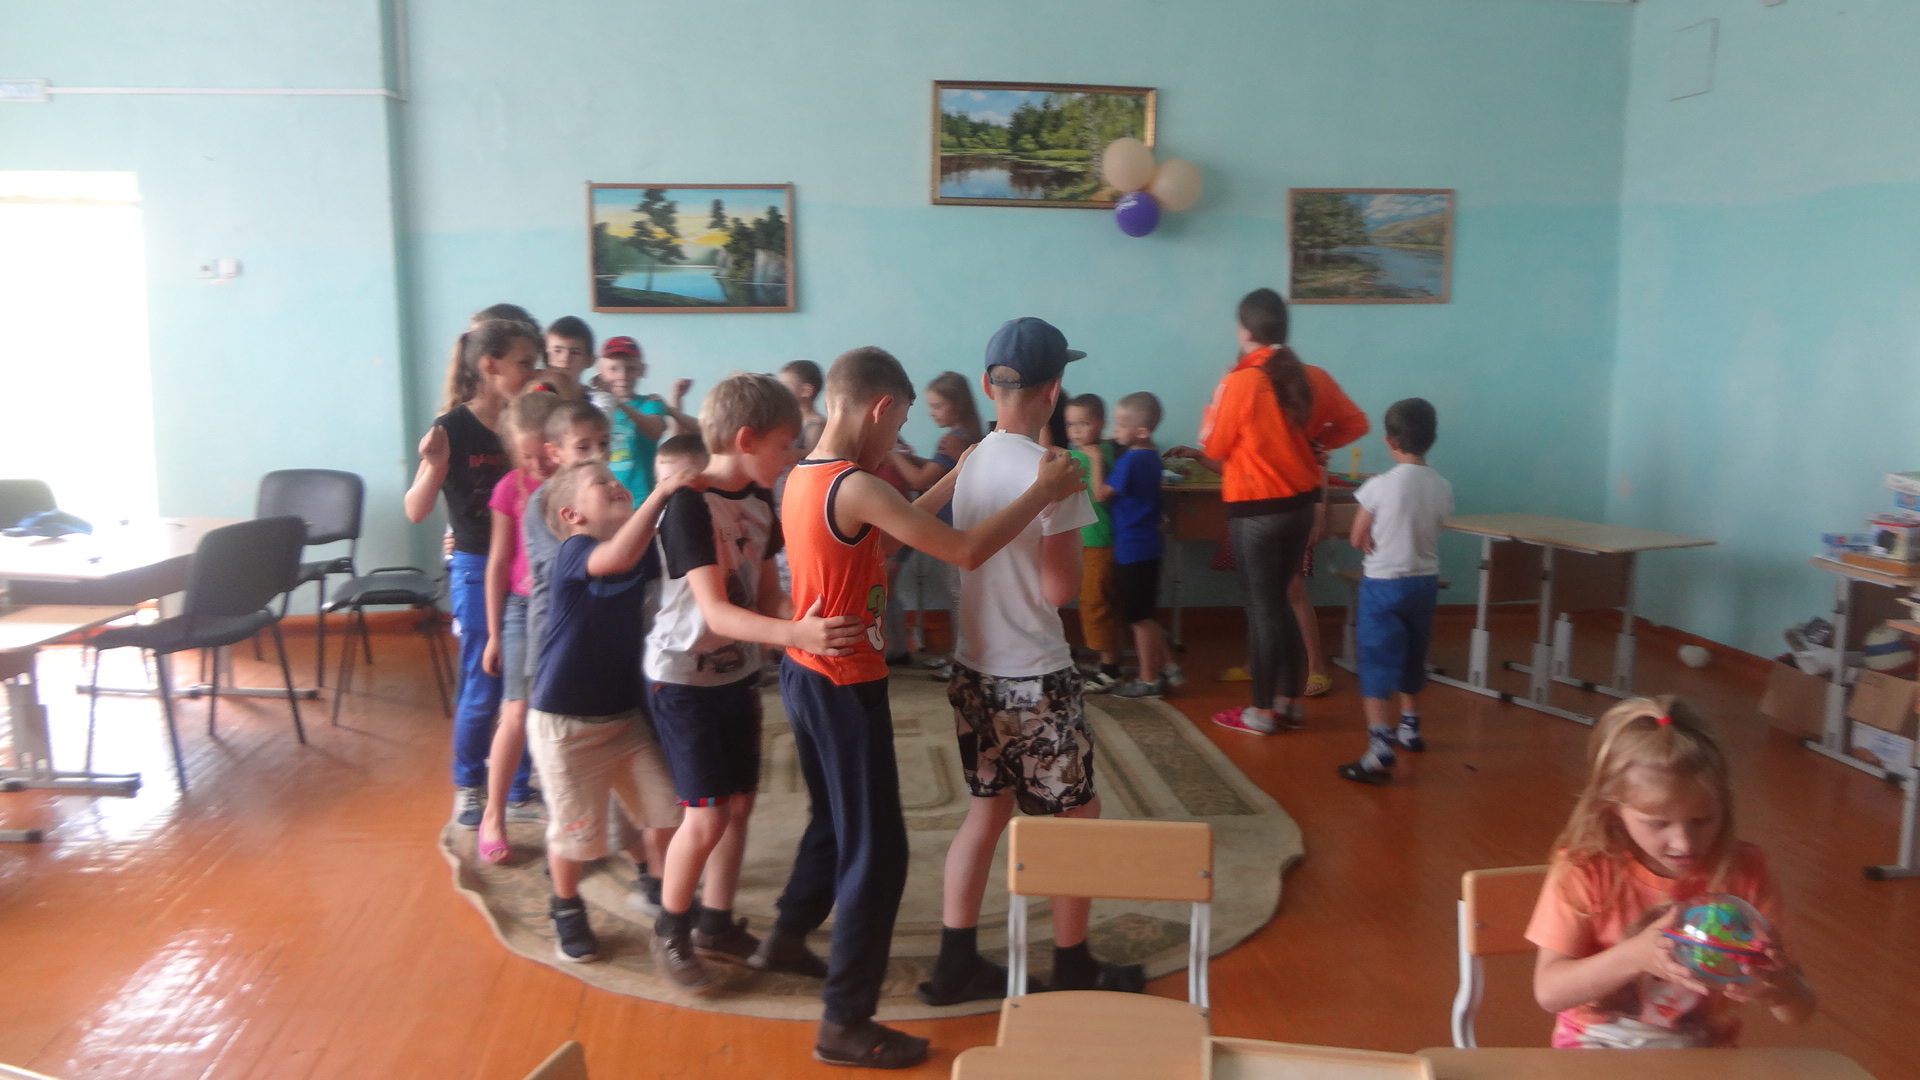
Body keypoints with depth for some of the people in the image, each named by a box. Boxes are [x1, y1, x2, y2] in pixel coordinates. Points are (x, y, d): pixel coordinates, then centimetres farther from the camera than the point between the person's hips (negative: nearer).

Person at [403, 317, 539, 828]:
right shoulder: (453, 428, -12)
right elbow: (416, 511, -11)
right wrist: (432, 466, -28)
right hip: (477, 571, -4)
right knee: (482, 690, 5)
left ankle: (520, 785, 27)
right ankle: (469, 788, 26)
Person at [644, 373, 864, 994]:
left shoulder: (760, 501, 2)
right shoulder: (690, 507, -22)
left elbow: (768, 594, 5)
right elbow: (716, 613, -30)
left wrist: (806, 625, -17)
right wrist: (796, 634, -44)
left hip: (737, 672, 7)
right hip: (684, 678, -7)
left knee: (740, 803, 12)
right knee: (707, 814, -5)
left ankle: (716, 925, 29)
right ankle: (670, 932, 17)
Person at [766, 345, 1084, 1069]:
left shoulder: (803, 477, 5)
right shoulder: (856, 488, -24)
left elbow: (889, 532, 16)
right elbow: (965, 553, -26)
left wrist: (955, 477, 16)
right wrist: (1042, 492, -15)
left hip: (806, 675, 10)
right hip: (846, 687, -10)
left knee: (835, 820, 28)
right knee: (877, 851, 2)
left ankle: (786, 940, 46)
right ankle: (845, 1023, 12)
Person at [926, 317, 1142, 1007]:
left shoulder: (972, 462, 4)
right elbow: (1060, 589, -17)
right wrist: (1071, 515, -2)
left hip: (974, 671, 7)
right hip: (1035, 679, -7)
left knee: (987, 810, 17)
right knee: (1077, 818, 10)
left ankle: (956, 965, 22)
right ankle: (1072, 970, 21)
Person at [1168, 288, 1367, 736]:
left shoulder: (1239, 382, -17)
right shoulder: (1313, 378, 0)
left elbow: (1215, 449, -7)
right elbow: (1356, 423, 11)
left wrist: (1215, 409, 9)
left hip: (1256, 510, -6)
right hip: (1302, 504, 6)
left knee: (1262, 606, 3)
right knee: (1279, 601, 17)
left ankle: (1262, 711, 13)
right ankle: (1290, 703, 24)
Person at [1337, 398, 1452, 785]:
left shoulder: (1380, 486, -17)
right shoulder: (1443, 488, -3)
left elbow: (1358, 539, -8)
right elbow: (1432, 532, 7)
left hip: (1383, 583, -5)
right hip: (1425, 581, 5)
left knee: (1378, 666, -6)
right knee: (1413, 660, 22)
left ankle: (1380, 750, -17)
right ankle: (1410, 728, 41)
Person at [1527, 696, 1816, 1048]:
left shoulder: (1744, 871, -5)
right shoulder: (1584, 870, -12)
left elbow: (1800, 1011, -1)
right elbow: (1549, 991, -13)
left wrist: (1778, 989, -26)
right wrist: (1634, 956, -28)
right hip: (1599, 1047, -2)